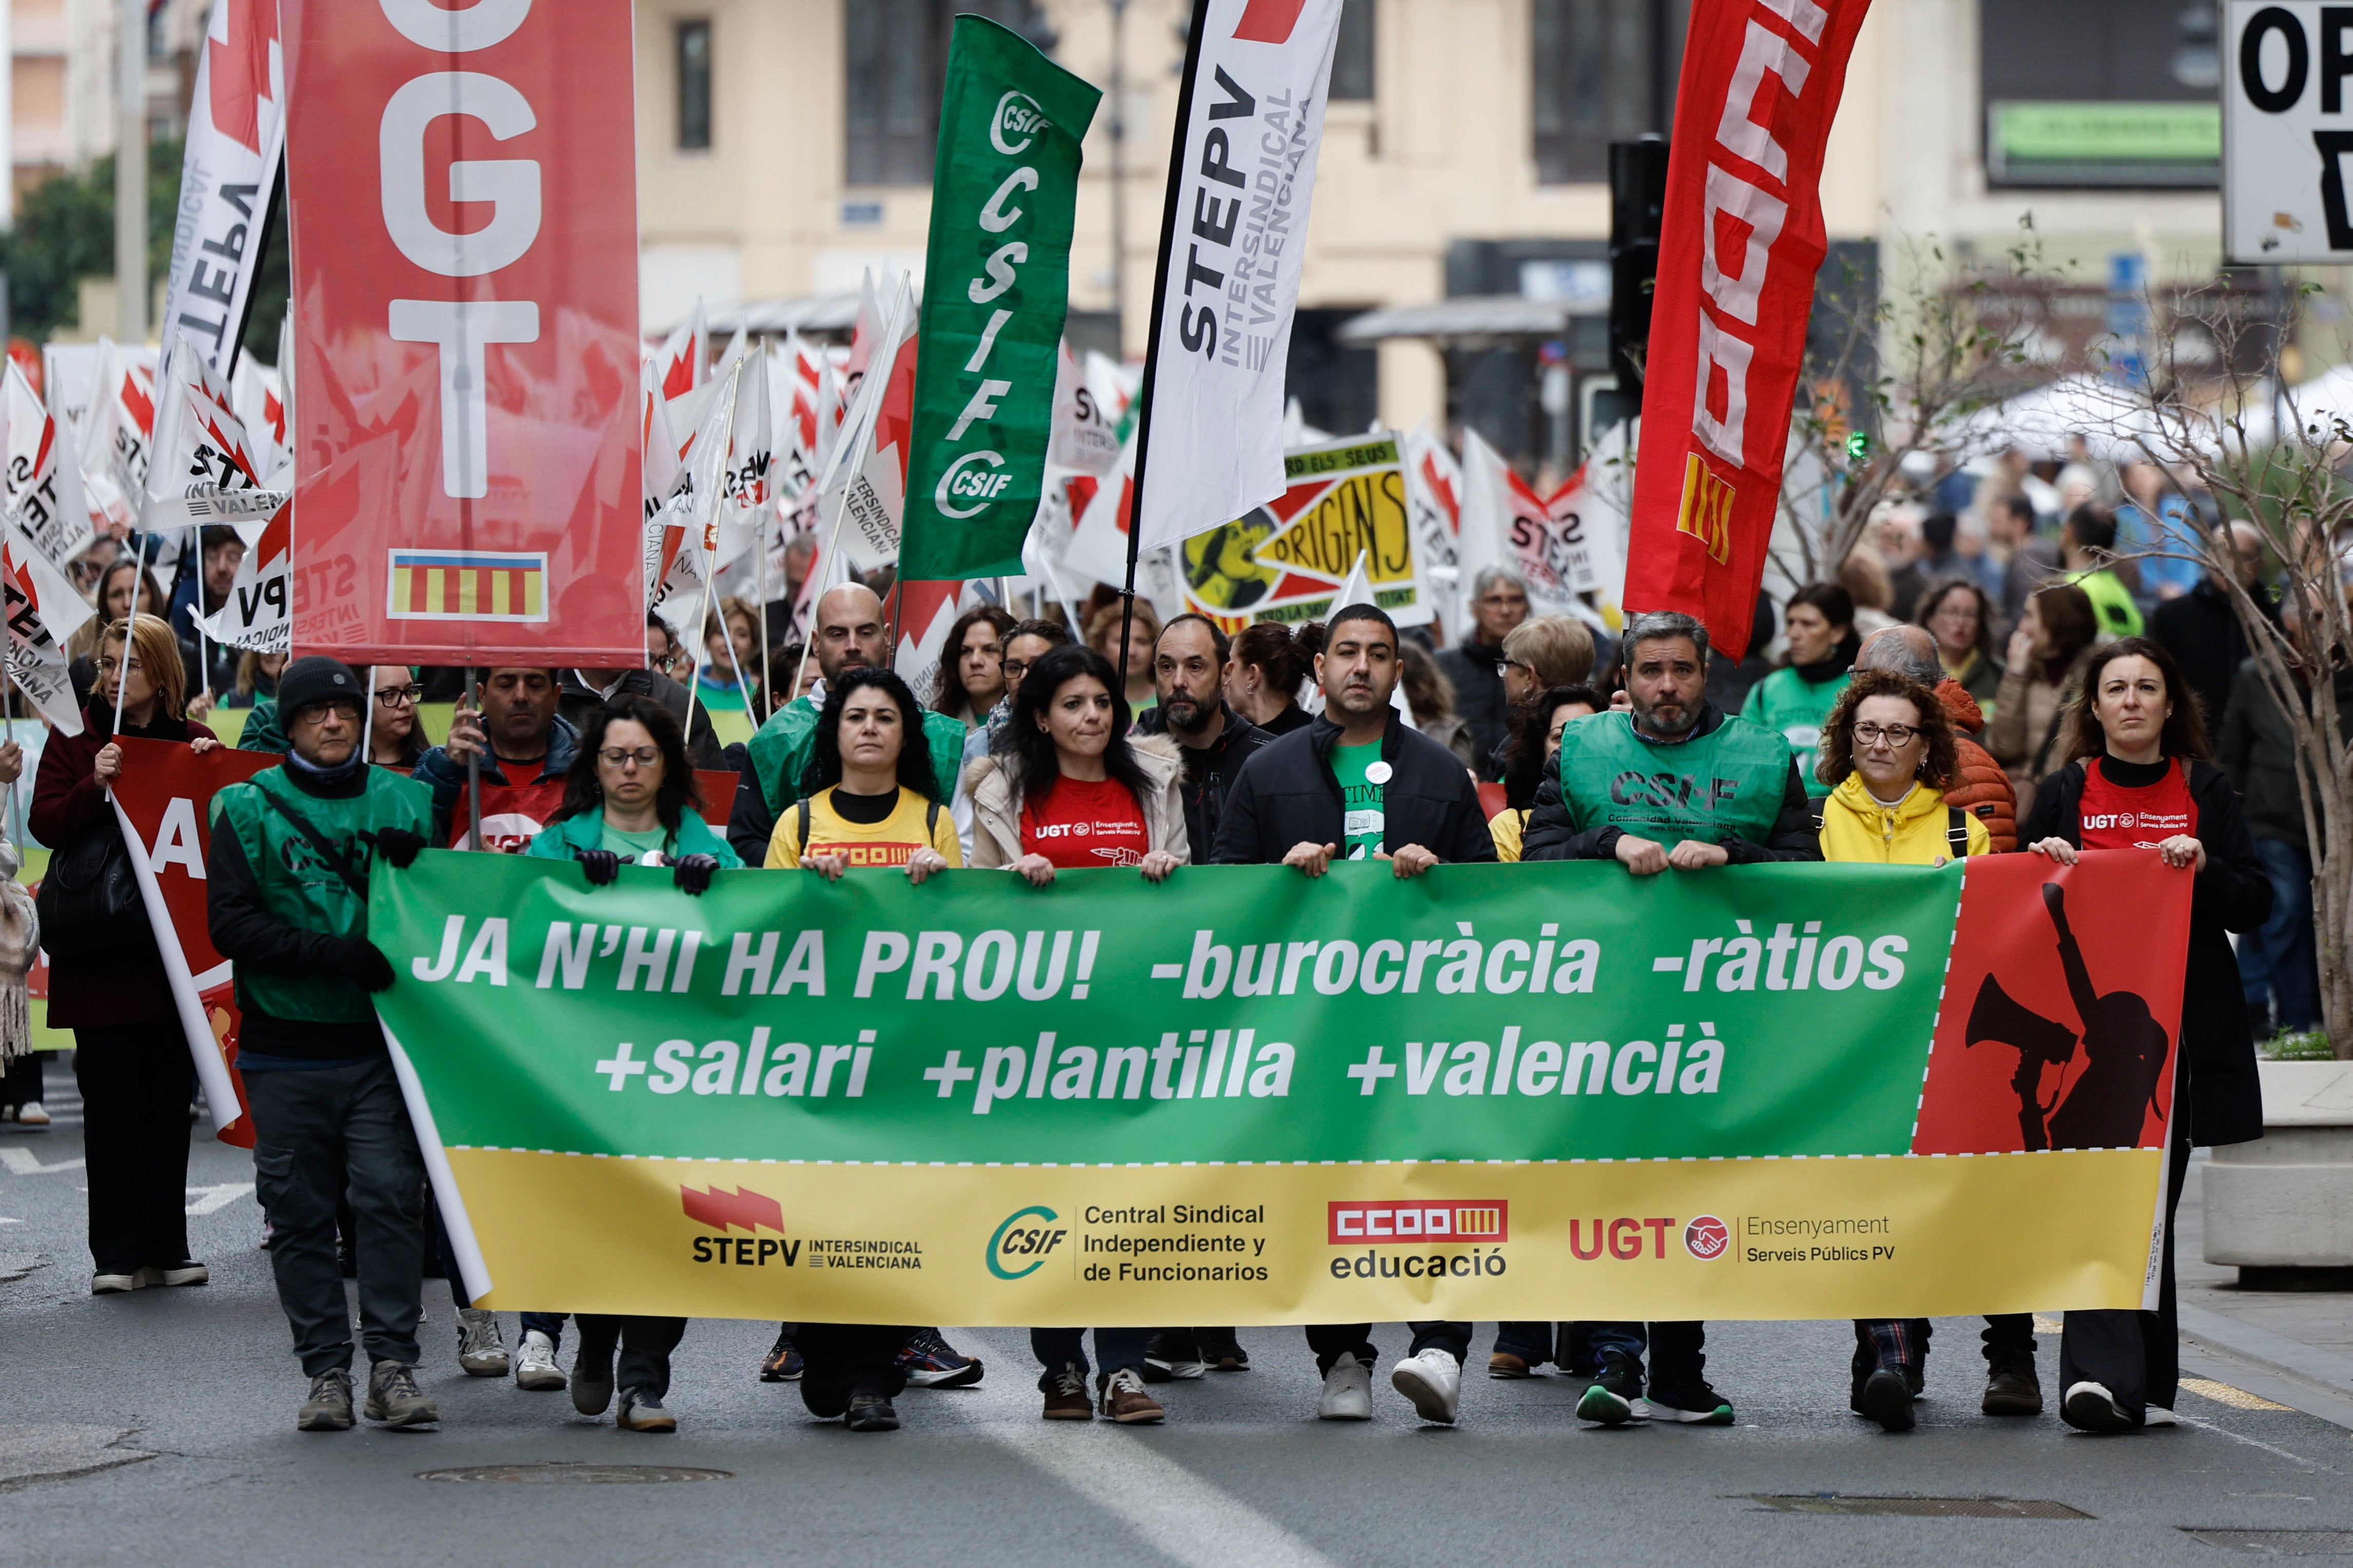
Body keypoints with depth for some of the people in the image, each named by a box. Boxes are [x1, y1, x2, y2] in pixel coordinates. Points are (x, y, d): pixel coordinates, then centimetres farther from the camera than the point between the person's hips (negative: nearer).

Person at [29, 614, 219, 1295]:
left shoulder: (190, 741, 9)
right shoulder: (75, 738, 3)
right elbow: (45, 824, -5)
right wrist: (95, 786, -21)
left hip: (171, 946, 2)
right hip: (101, 949, -2)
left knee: (170, 1098, 6)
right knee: (111, 1099, -4)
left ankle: (166, 1248, 12)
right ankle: (116, 1254, -1)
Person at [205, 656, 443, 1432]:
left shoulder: (405, 802, 10)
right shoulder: (249, 811, 3)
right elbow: (232, 924, -6)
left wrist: (413, 866, -10)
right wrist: (332, 952, -17)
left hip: (380, 1046, 0)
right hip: (287, 1047, 0)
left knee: (392, 1196, -9)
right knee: (300, 1213, 3)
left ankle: (393, 1366, -5)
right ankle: (326, 1369, 10)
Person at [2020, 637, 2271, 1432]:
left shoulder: (2206, 792, 10)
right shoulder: (2064, 794, 9)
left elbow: (2257, 904, 6)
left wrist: (2203, 869, -12)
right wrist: (2043, 866, -7)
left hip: (2181, 1025, 2)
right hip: (2087, 1024, -2)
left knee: (2155, 1196, 5)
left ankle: (2146, 1383, 13)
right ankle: (2101, 1370, -24)